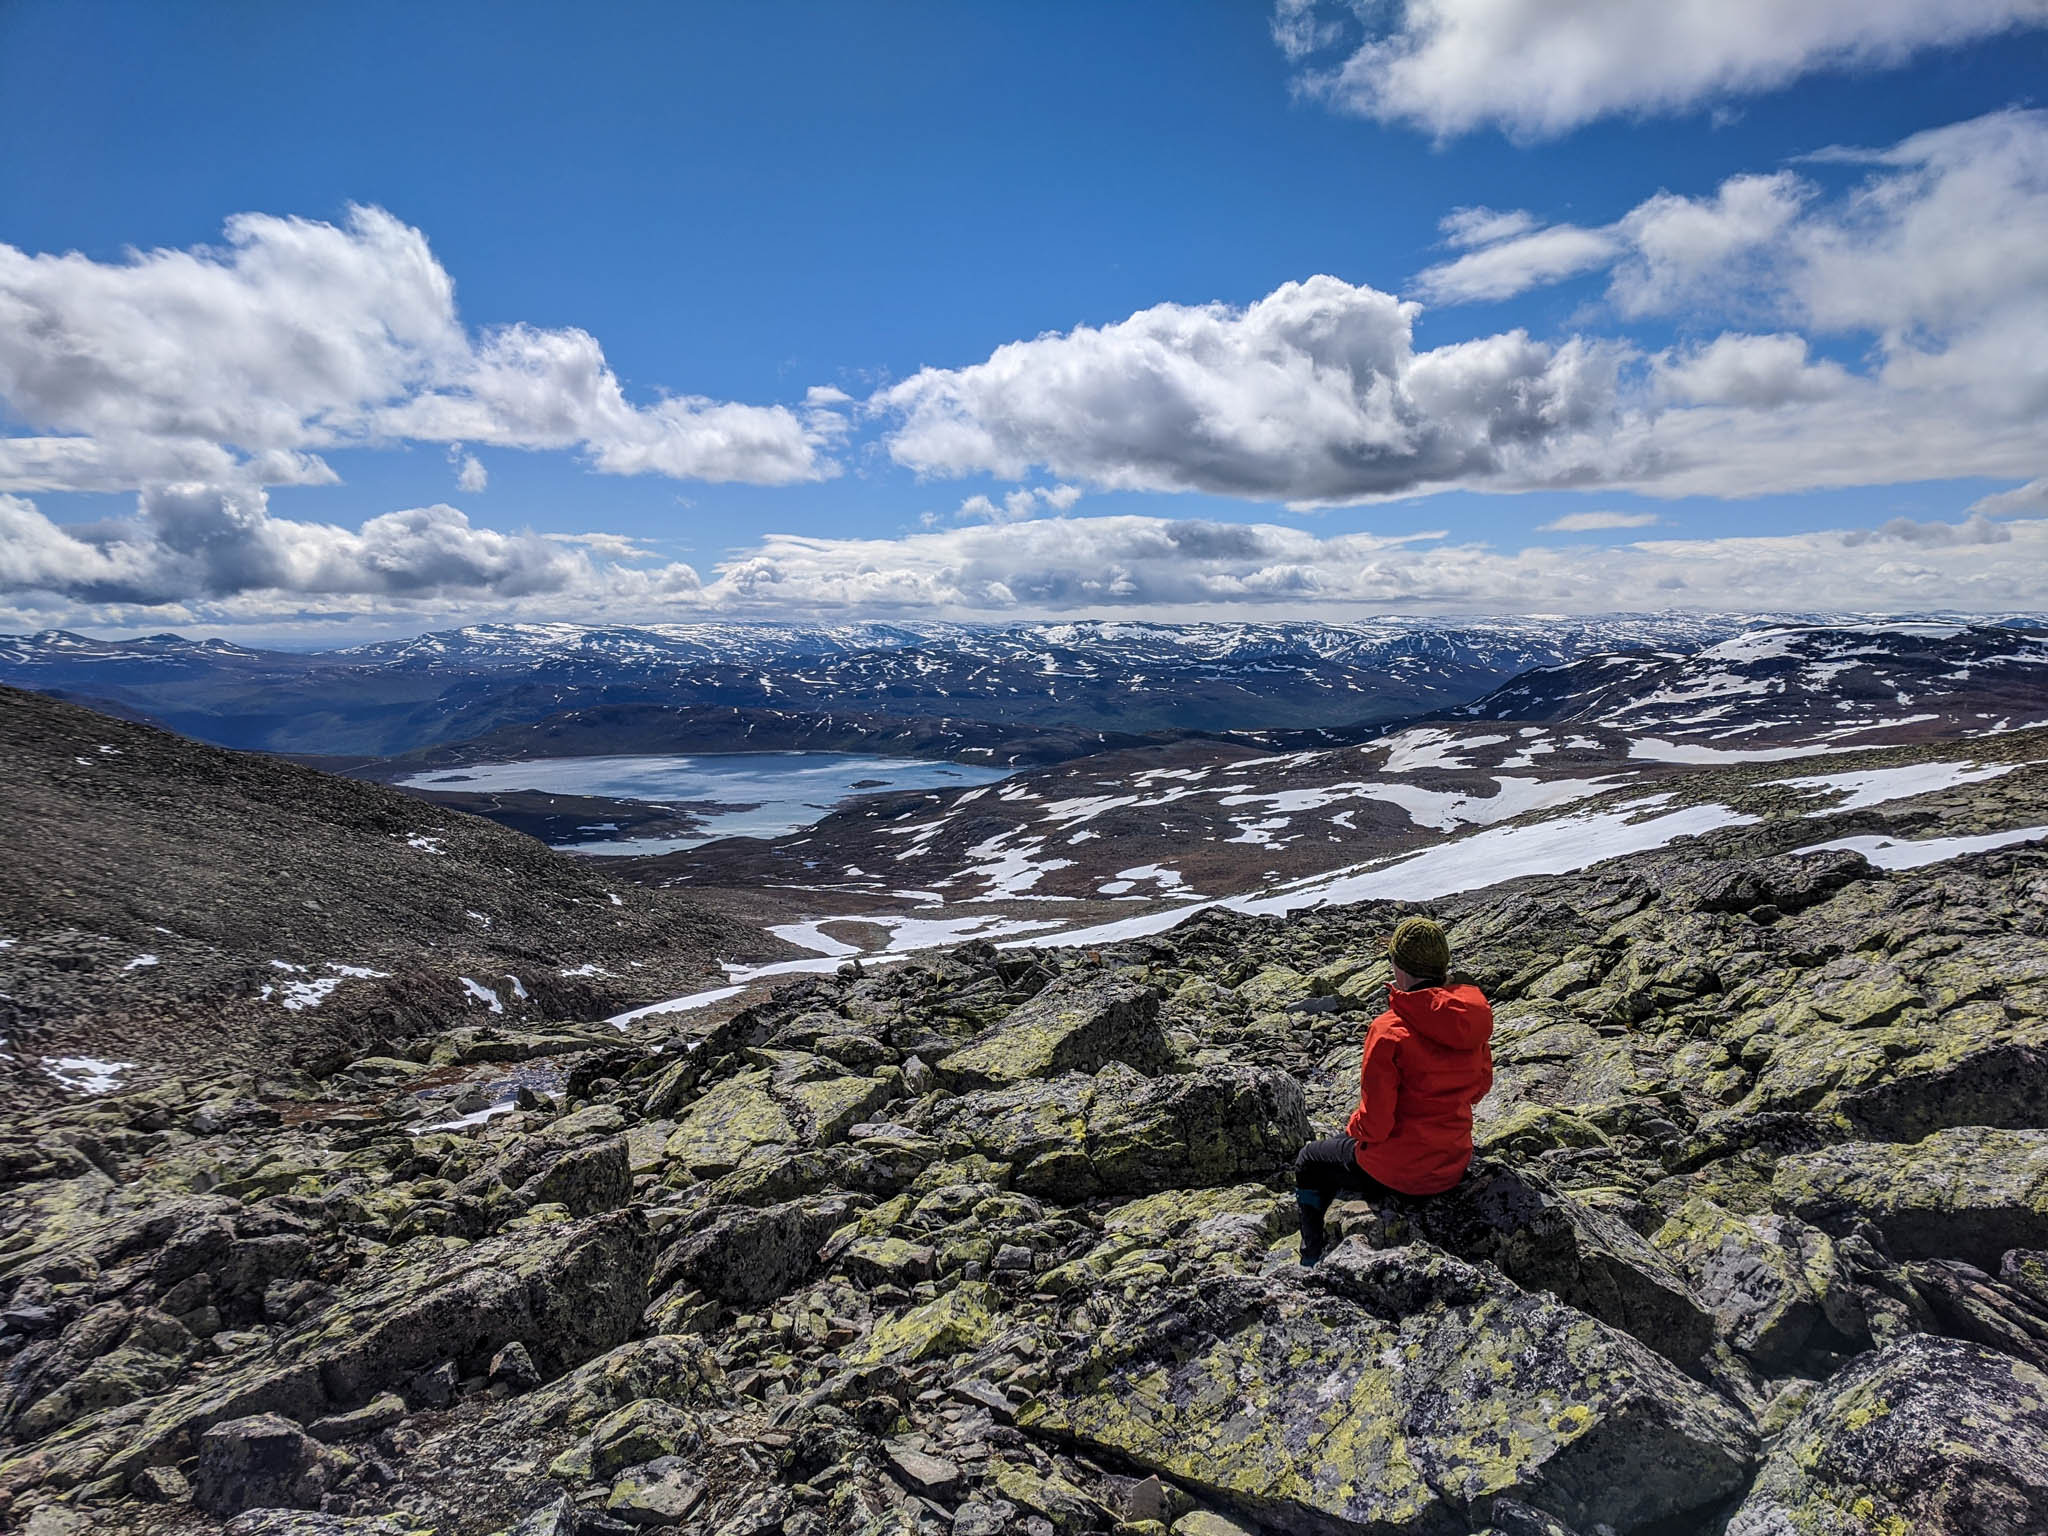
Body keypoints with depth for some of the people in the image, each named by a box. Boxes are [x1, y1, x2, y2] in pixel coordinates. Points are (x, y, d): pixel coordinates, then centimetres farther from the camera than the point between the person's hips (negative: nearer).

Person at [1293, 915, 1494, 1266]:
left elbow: (1375, 1124, -22)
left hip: (1397, 1171, -6)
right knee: (1347, 1138, 34)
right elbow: (1480, 1086, 11)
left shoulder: (1391, 1030, -27)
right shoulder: (1472, 1019, -7)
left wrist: (1355, 1127, -1)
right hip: (1455, 1164, 7)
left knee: (1309, 1162, 22)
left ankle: (1313, 1262, 32)